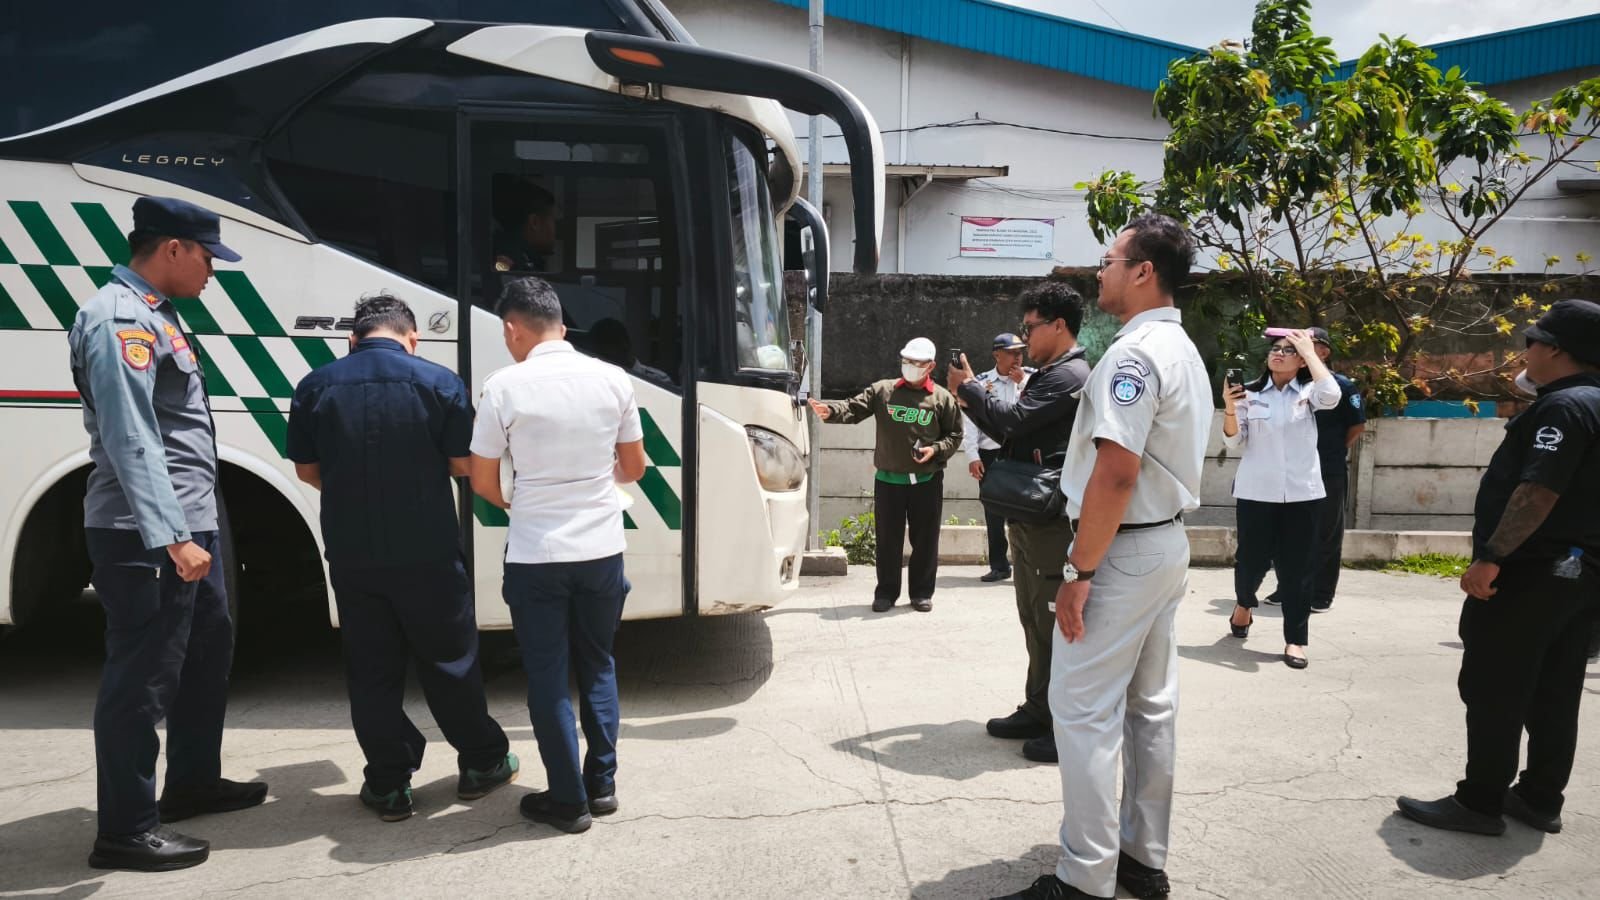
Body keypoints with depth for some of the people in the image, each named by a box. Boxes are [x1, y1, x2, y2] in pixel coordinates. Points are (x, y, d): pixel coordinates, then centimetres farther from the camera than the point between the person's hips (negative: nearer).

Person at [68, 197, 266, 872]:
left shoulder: (153, 314, 17)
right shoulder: (119, 318, -15)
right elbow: (131, 440, -24)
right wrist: (171, 536, -28)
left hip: (189, 526, 11)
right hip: (148, 537, -11)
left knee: (208, 652, 20)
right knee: (142, 678, -3)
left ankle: (192, 782, 35)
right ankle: (126, 831, 8)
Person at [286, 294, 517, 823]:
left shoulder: (316, 387, 1)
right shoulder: (438, 381, -8)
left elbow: (307, 470, 6)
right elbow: (463, 464, -6)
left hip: (351, 555, 2)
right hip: (428, 553, -1)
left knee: (372, 672, 12)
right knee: (450, 661, 13)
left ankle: (389, 785, 19)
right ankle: (482, 763, 27)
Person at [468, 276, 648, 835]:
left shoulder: (505, 387, -10)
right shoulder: (613, 380, -2)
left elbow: (483, 482, -3)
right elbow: (633, 469, 8)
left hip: (536, 556, -3)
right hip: (602, 551, 3)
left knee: (548, 677, 10)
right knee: (597, 666, 20)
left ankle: (568, 800, 16)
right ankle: (602, 783, 24)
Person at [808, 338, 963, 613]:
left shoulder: (943, 398, 1)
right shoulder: (882, 390, 2)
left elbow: (954, 435, 7)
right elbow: (854, 409, -8)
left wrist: (936, 450, -11)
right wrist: (830, 410, -27)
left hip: (927, 481, 0)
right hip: (888, 480, 1)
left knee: (925, 540, 7)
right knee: (888, 540, 7)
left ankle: (922, 593, 20)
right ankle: (886, 592, 19)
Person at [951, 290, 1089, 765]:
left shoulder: (1069, 377, -13)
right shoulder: (1047, 374, 20)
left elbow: (1013, 418, -21)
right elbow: (1014, 431, 19)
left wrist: (969, 386, -7)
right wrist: (973, 396, 7)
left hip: (1053, 520, -11)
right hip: (1031, 517, 11)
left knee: (1056, 623, -7)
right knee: (1035, 620, 16)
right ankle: (1038, 711, 26)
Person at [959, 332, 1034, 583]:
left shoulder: (1031, 377, 4)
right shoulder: (980, 382, 3)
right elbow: (969, 420, 0)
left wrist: (1022, 383, -11)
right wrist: (973, 456, -7)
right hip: (990, 454, 1)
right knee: (994, 513, 9)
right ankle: (999, 565, 19)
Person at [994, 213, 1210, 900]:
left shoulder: (1133, 353, -18)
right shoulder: (1185, 353, 15)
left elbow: (1117, 471, -26)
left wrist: (1080, 571, -21)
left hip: (1122, 550, -10)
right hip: (1168, 543, 10)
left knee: (1085, 708, -4)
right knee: (1151, 705, 14)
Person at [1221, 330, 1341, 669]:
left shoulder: (1308, 393, 3)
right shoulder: (1251, 393, 3)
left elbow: (1331, 395, -20)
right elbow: (1233, 442, 1)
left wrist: (1310, 351, -12)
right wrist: (1230, 409, -18)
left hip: (1301, 492, 0)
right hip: (1256, 491, 0)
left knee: (1296, 567, 3)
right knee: (1252, 558, 7)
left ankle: (1295, 639, 11)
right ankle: (1244, 604, 39)